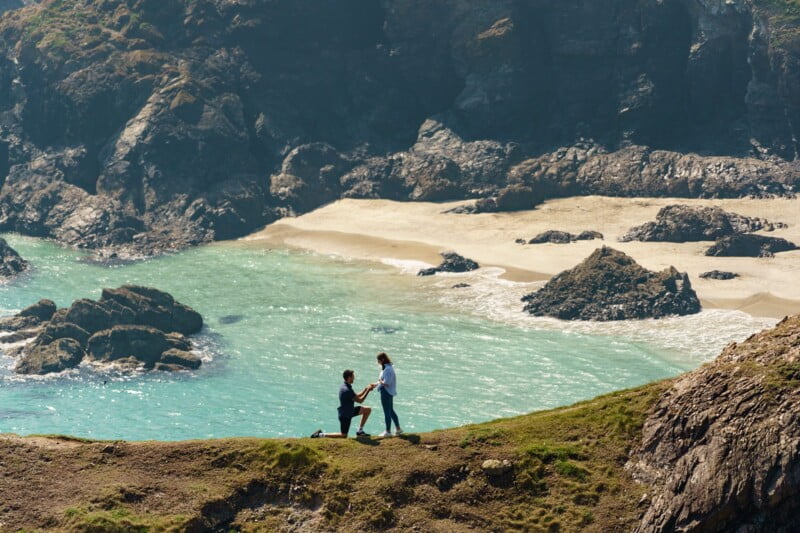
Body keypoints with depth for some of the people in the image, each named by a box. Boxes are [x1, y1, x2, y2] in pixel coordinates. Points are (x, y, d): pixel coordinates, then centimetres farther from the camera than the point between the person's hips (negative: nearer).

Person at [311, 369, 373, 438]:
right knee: (343, 436, -1)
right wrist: (368, 390, -13)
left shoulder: (345, 386, 3)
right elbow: (360, 400, -20)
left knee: (368, 410, 9)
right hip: (345, 415, -10)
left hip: (349, 411, 10)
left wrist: (366, 388, 5)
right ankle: (321, 435, 2)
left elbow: (356, 396, 13)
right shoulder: (347, 390, -28)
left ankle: (360, 430, 15)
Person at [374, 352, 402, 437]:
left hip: (386, 392, -11)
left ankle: (388, 431, 8)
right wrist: (376, 384, 9)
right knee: (391, 411, 19)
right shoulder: (388, 367, 10)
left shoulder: (387, 369, -22)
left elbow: (386, 383, -26)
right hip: (390, 392, 11)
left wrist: (380, 381, -9)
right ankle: (398, 429, 26)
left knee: (387, 412, 0)